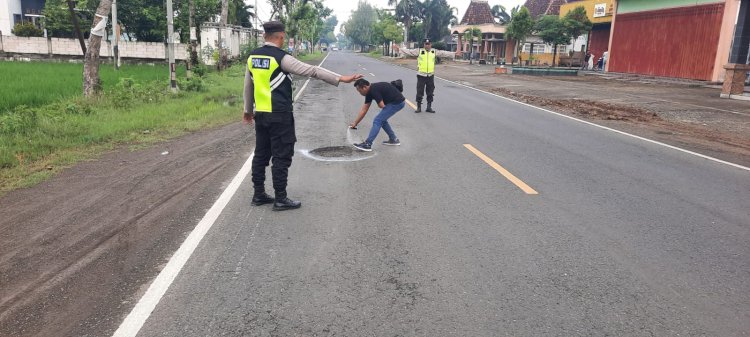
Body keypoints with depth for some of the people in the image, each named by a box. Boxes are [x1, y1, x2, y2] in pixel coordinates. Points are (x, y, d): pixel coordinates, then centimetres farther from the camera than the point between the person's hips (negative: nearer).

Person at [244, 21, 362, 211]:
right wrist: (340, 78, -16)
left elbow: (248, 85, 17)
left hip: (261, 114, 8)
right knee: (281, 156, -1)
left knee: (261, 154, 14)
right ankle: (280, 199, 4)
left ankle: (259, 194, 21)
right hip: (279, 115, -7)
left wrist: (248, 109, 30)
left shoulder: (252, 57, 8)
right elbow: (311, 70, -17)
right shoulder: (281, 58, -13)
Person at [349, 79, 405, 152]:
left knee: (377, 121, -9)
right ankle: (394, 139, 28)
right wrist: (355, 123, 14)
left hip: (397, 103, -10)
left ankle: (367, 145, -8)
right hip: (397, 102, 10)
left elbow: (382, 106, -19)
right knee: (382, 120, 21)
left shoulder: (374, 90, -20)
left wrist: (378, 103, 5)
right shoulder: (369, 92, 9)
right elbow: (364, 109, 13)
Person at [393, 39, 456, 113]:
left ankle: (429, 107, 19)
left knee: (430, 93, 9)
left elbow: (444, 53, 14)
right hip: (421, 75, -3)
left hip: (430, 75, 3)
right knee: (419, 92, 0)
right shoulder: (419, 51, -2)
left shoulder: (434, 52, 7)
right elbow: (409, 51, -6)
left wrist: (454, 53, 15)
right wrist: (399, 49, -15)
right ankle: (419, 107, 12)